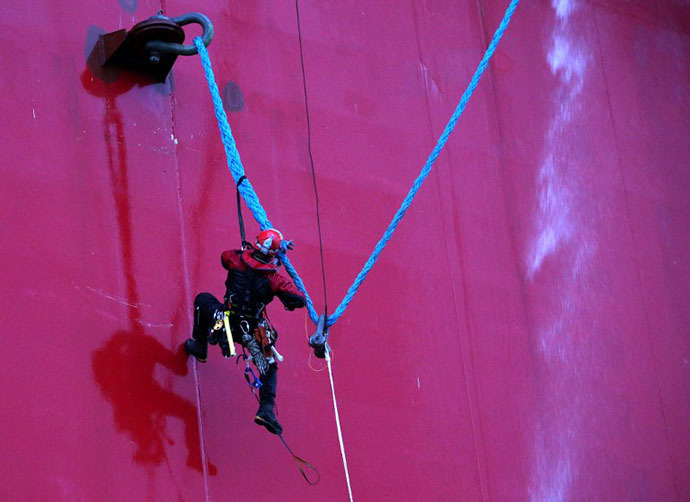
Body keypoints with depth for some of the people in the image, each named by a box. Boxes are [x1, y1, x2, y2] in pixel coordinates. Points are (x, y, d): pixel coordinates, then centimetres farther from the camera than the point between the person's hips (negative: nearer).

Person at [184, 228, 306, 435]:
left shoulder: (236, 259, -9)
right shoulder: (275, 279, -13)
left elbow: (225, 256, 16)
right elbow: (300, 300, -13)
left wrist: (246, 251, 25)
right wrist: (289, 303, 10)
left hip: (226, 322, 1)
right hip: (252, 331, -1)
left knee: (203, 299, 33)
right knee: (268, 367, 21)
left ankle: (199, 346, 41)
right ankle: (267, 408, 3)